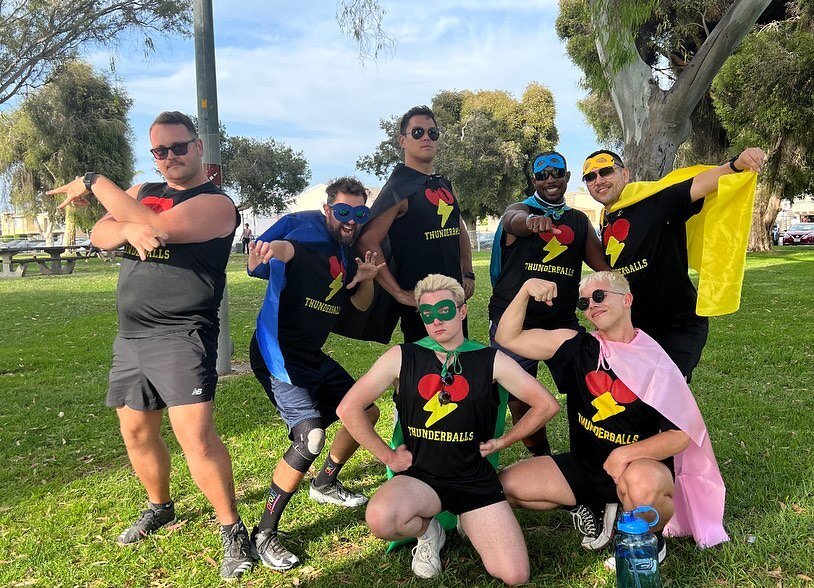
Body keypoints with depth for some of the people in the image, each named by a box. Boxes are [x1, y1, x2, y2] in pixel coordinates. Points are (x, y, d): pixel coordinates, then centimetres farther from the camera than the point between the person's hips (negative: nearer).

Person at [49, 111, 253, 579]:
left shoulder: (216, 203, -9)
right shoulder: (143, 192, 15)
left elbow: (156, 225, -22)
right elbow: (100, 234, 4)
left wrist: (95, 182, -9)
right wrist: (127, 229, -20)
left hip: (181, 337, -8)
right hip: (131, 335, 8)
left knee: (196, 436, -17)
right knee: (136, 431, 16)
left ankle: (233, 532, -1)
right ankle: (160, 508, 39)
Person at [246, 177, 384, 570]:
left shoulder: (347, 251, 9)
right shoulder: (310, 229, -15)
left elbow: (361, 305, 16)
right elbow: (287, 247, -37)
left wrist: (367, 278, -6)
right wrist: (271, 249, -61)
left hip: (313, 357, 9)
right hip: (278, 355, -9)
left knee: (366, 412, 18)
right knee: (310, 437, -24)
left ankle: (325, 484, 39)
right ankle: (264, 534, -5)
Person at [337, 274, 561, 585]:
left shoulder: (490, 360, -2)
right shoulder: (402, 357, -4)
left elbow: (546, 404, 4)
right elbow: (349, 408, -3)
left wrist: (502, 441, 3)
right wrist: (387, 456, -3)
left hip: (475, 478, 1)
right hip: (419, 476, 0)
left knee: (515, 576, -12)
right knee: (380, 519, -34)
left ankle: (468, 523, 20)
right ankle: (427, 531, 4)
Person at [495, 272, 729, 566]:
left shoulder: (655, 362, -11)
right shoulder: (576, 346, -3)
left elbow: (681, 435, -14)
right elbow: (508, 339, -7)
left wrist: (626, 454, -29)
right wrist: (526, 290, -20)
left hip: (643, 465, -4)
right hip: (583, 465, 4)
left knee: (640, 483, -40)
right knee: (506, 485, -11)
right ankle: (595, 511, 11)